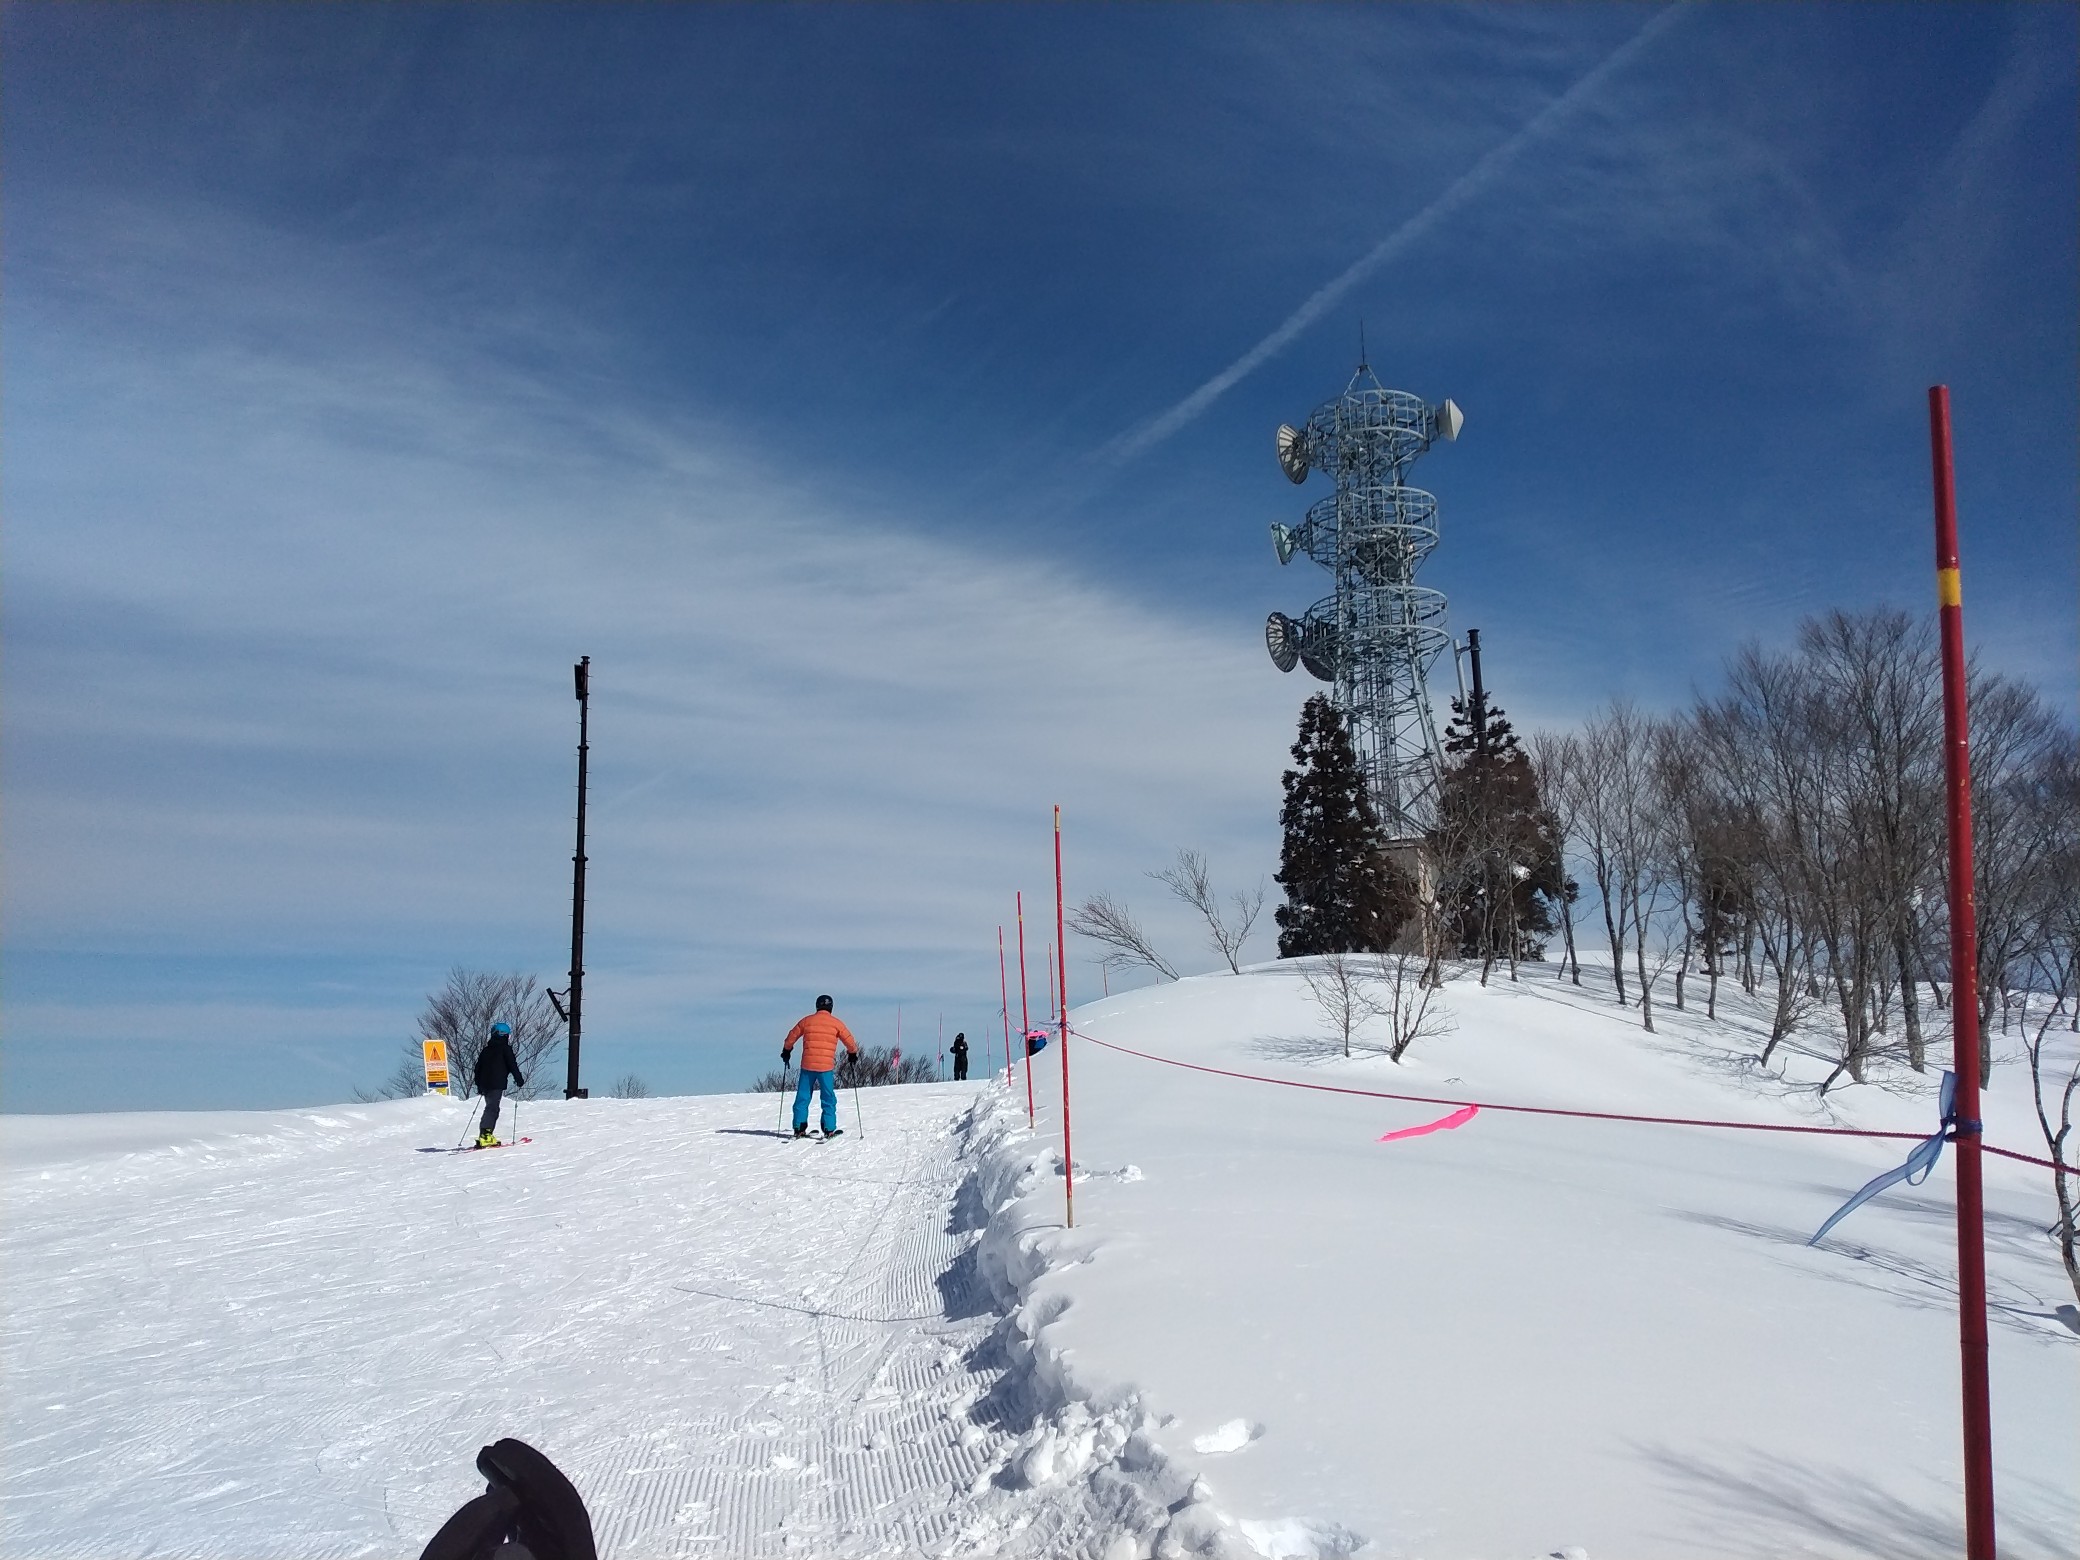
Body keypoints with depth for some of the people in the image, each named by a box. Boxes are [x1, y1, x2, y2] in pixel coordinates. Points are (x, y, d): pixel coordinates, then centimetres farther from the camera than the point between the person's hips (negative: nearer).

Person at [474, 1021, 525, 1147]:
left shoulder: (486, 1049, 19)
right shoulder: (505, 1048, -2)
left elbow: (478, 1067, 22)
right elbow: (512, 1066, -5)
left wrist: (479, 1085, 31)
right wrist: (520, 1081, 4)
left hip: (484, 1083, 7)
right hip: (497, 1084, -7)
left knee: (491, 1107, 14)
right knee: (492, 1108, -11)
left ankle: (487, 1136, 9)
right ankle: (484, 1136, -22)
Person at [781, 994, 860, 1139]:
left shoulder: (807, 1021, 7)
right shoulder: (836, 1023, 1)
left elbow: (791, 1037, 16)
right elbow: (850, 1041, 3)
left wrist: (786, 1051, 33)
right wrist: (853, 1054, 23)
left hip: (807, 1065, 2)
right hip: (826, 1067, -2)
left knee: (802, 1097, 9)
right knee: (829, 1098, 6)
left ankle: (799, 1128, 8)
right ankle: (829, 1129, 4)